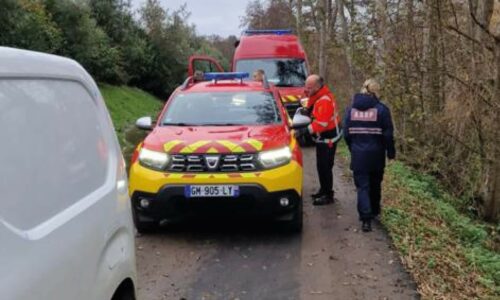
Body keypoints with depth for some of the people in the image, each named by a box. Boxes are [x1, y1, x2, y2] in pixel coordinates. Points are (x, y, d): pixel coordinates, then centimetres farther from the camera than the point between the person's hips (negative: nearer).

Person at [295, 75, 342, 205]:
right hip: (322, 137, 10)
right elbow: (314, 111, 14)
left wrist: (305, 130, -34)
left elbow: (321, 123, -32)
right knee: (321, 165, 19)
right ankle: (323, 190, 32)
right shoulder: (317, 96, 4)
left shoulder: (324, 101, -27)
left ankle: (328, 195, 4)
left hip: (328, 138, -10)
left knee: (325, 166, -6)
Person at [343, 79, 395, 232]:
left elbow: (347, 134, 3)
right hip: (376, 154, -1)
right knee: (375, 185, 19)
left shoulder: (351, 109, 1)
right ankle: (374, 211, 35)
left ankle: (366, 218, -10)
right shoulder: (381, 109, -8)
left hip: (358, 154, 1)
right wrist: (390, 152, 4)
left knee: (362, 186, 2)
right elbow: (388, 134, -8)